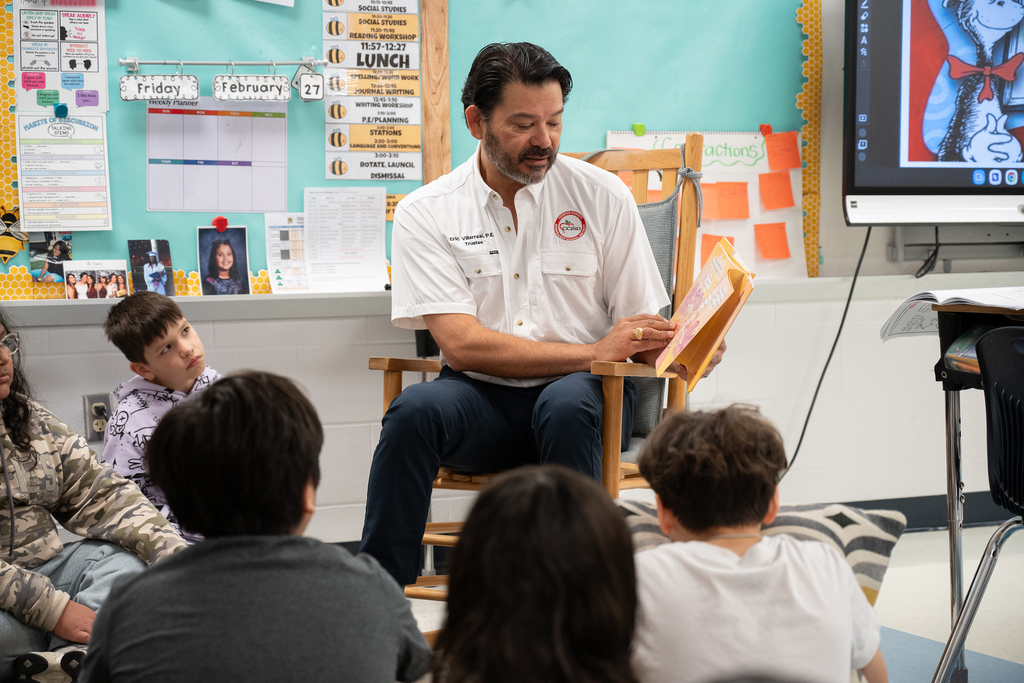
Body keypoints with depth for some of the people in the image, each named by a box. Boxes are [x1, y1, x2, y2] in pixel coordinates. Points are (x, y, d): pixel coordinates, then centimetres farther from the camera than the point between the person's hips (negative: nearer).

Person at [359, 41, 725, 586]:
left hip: (582, 396, 0)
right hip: (482, 401, 0)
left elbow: (643, 331, 6)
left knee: (565, 405, -35)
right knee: (415, 410, -31)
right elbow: (462, 344, -11)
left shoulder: (601, 196, 5)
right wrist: (592, 353, -17)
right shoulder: (426, 213, 1)